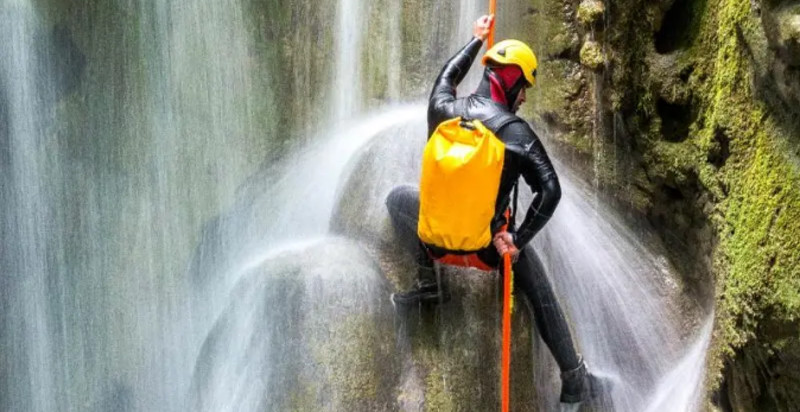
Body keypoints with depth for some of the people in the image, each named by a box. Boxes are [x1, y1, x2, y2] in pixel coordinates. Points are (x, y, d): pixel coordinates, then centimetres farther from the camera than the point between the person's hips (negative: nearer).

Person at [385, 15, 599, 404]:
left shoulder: (443, 109, -5)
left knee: (398, 196, 31)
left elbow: (446, 78, 21)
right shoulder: (516, 131, -15)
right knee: (541, 294, 22)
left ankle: (427, 280, 19)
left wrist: (477, 40, 35)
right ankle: (574, 379, 23)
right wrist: (519, 238, -11)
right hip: (487, 245, -2)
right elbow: (550, 190, -21)